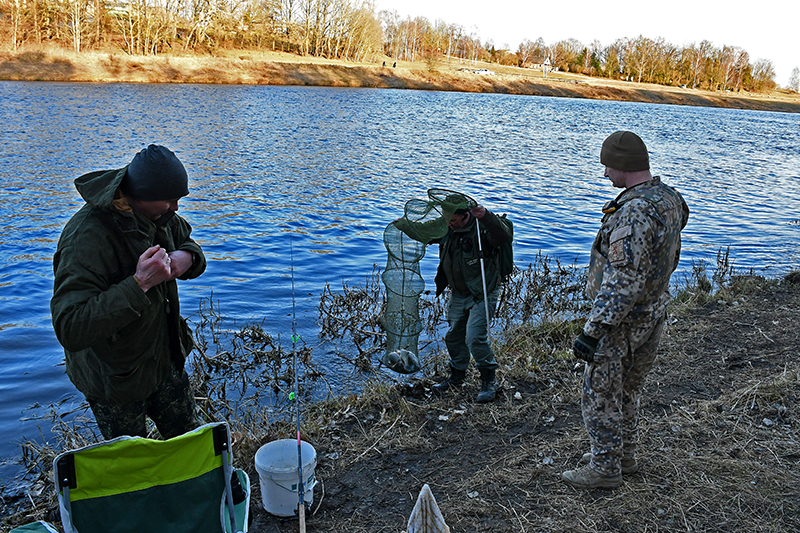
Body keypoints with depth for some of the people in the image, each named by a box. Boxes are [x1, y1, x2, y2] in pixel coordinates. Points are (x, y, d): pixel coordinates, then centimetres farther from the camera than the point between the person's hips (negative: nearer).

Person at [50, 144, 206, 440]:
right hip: (115, 379, -7)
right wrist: (139, 284, -40)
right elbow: (69, 329, -37)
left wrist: (186, 256, -11)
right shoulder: (86, 238, -31)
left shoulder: (156, 214, -7)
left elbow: (186, 239, 15)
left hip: (164, 359, 7)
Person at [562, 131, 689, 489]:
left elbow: (622, 282, -31)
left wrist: (592, 331, -28)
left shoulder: (634, 213, -28)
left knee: (600, 396, 6)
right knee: (627, 391, 23)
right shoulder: (669, 200, 4)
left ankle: (605, 469, 19)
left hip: (621, 321, -10)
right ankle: (623, 455, 38)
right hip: (654, 315, 10)